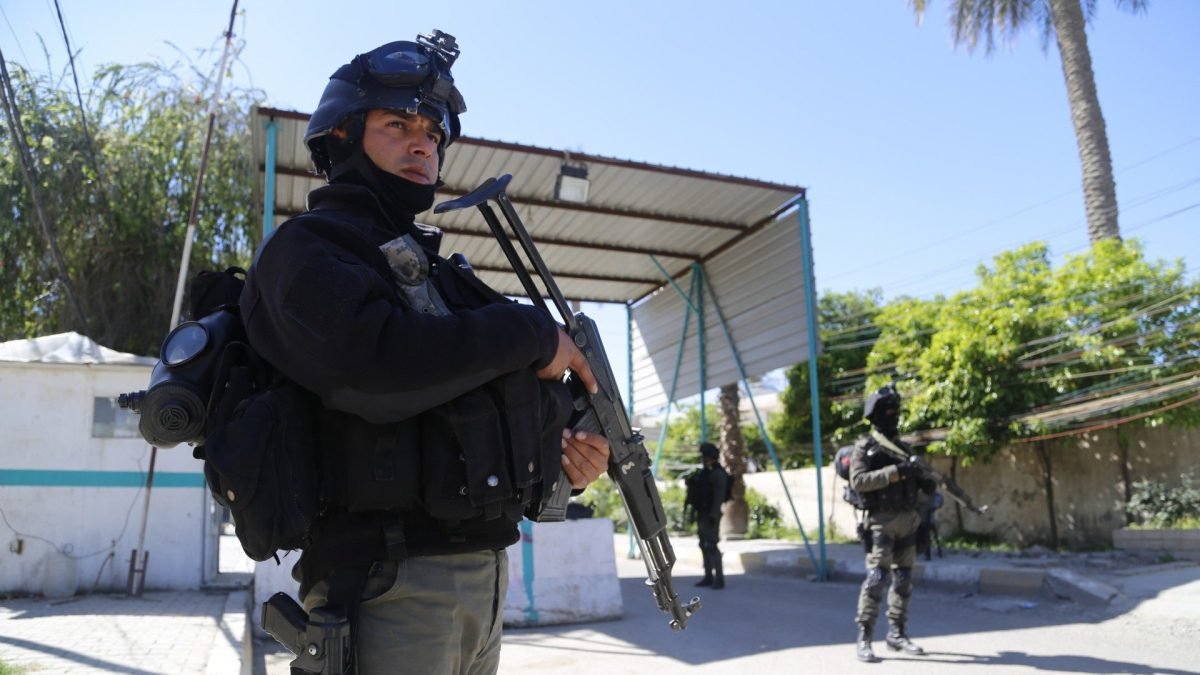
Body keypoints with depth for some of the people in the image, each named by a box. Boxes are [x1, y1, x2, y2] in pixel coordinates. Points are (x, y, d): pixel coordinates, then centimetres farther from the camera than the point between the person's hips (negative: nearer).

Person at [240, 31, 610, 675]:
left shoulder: (439, 270, 19)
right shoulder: (304, 247, -5)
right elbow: (379, 368, -25)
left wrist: (558, 451, 1)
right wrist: (532, 333, -14)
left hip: (484, 572, 8)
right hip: (390, 584, -7)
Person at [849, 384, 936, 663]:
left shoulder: (903, 447, 15)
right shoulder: (865, 447, -5)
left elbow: (917, 482, 21)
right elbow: (857, 481, -18)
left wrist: (930, 482, -2)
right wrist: (893, 472, -24)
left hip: (908, 520, 7)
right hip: (882, 521, -7)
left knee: (903, 579, 10)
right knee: (877, 578, -13)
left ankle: (897, 633, 21)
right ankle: (864, 638, -8)